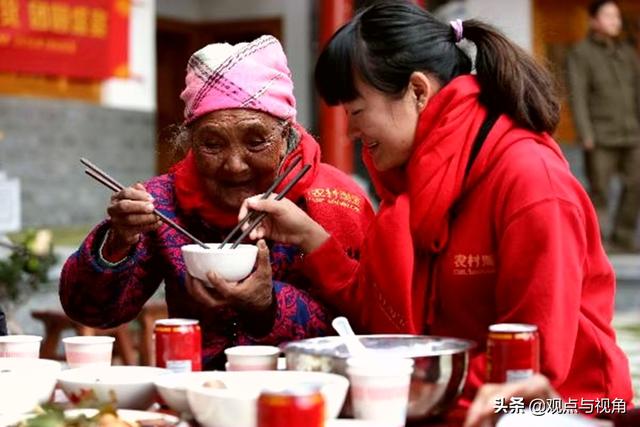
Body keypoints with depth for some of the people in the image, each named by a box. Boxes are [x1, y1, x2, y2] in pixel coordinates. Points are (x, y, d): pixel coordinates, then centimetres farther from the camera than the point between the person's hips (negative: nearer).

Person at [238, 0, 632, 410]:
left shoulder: (529, 182, -19)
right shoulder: (413, 177, 6)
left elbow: (536, 365, -20)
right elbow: (387, 318, 7)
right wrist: (310, 237, 1)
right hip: (452, 402, 7)